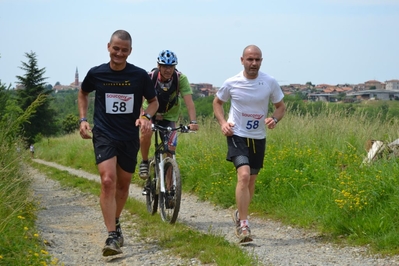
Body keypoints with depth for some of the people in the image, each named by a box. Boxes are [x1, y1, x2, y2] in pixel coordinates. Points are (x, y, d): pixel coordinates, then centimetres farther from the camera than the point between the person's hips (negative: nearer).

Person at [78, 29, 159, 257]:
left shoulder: (140, 75, -5)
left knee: (123, 184, 14)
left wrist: (147, 116, -12)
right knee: (108, 181, -19)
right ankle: (113, 237, -20)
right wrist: (83, 119, 4)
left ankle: (116, 223, 40)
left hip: (129, 137, 2)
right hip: (104, 135, -2)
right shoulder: (96, 74, -4)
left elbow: (154, 101, 8)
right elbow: (83, 94, 16)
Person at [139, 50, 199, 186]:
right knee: (145, 134, -32)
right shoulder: (150, 77, -25)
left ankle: (168, 188, 5)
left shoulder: (181, 78, -23)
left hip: (169, 116, 1)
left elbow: (188, 101, -28)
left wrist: (193, 122, -41)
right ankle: (145, 162, -6)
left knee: (170, 153, -6)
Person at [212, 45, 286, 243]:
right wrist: (222, 123, -8)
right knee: (244, 175, -22)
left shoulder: (270, 82, -5)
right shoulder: (231, 83, -8)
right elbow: (217, 102, 8)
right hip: (237, 135, -3)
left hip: (258, 137, 3)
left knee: (251, 180, 14)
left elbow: (281, 106, 6)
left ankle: (239, 215, 38)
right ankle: (243, 225, -18)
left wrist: (274, 119, -15)